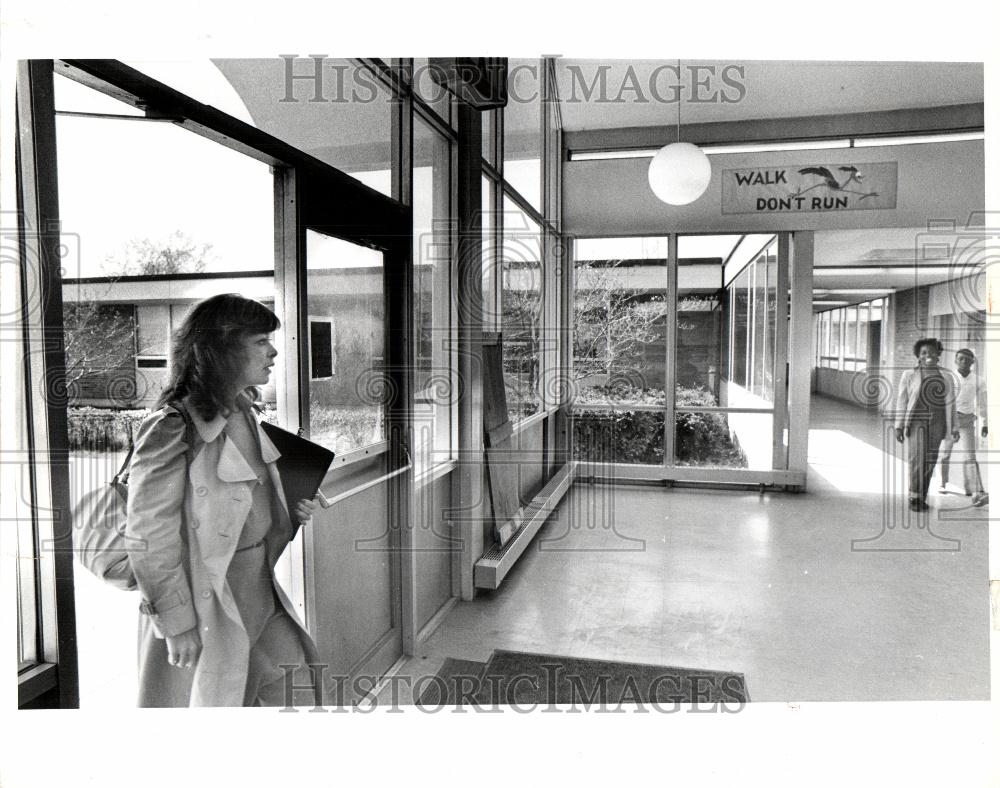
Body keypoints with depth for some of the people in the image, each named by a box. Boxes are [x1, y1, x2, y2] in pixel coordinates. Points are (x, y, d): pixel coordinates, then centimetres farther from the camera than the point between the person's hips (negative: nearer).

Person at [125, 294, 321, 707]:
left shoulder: (244, 416, 4)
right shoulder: (171, 430, -21)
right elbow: (148, 540, -18)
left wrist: (289, 513, -1)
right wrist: (177, 624, -15)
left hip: (263, 597, 8)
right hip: (206, 605, -7)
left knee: (299, 690, 16)